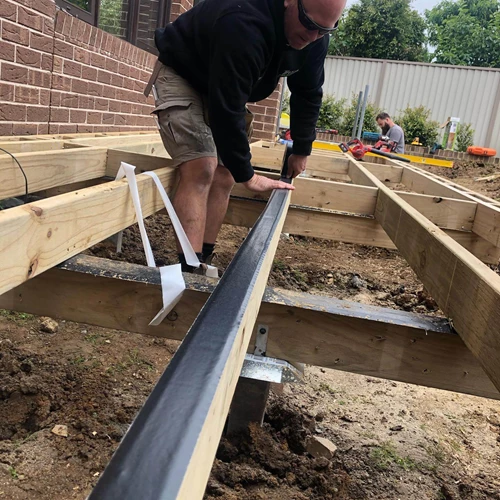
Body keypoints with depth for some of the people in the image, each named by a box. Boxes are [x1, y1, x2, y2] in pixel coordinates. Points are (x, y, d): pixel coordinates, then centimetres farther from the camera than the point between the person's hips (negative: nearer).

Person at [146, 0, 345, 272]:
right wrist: (246, 175, -30)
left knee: (224, 174, -1)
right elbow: (227, 108, -38)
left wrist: (301, 151, 4)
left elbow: (308, 93, 2)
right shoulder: (243, 23, -39)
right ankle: (188, 270, -23)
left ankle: (202, 261, 6)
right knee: (201, 170, -22)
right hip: (180, 76, -7)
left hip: (228, 92, 7)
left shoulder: (314, 38, -14)